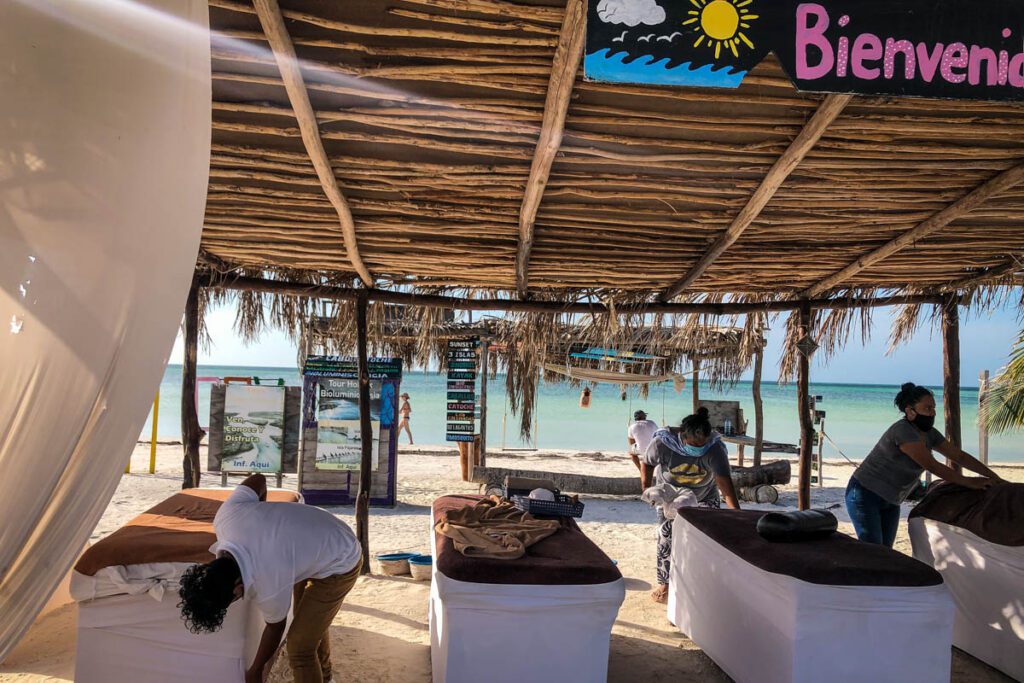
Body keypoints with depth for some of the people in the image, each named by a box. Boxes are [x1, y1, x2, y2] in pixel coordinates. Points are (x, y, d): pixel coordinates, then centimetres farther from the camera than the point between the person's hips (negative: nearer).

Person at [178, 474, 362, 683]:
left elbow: (275, 628, -13)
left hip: (340, 564, -8)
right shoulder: (226, 515, -26)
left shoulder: (269, 586, -36)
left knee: (299, 648, -6)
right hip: (318, 538, 8)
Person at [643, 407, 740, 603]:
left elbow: (725, 482, -43)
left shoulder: (715, 449, -34)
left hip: (704, 496, 0)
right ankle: (664, 584, 21)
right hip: (670, 495, 0)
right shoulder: (662, 443, -32)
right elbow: (647, 462, -11)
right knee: (666, 538, 3)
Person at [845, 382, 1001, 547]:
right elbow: (932, 466, -26)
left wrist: (992, 476, -1)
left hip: (889, 502, 9)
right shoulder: (902, 431, -24)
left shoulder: (929, 434, 4)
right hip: (865, 495, -9)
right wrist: (969, 482, -22)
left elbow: (959, 456, 7)